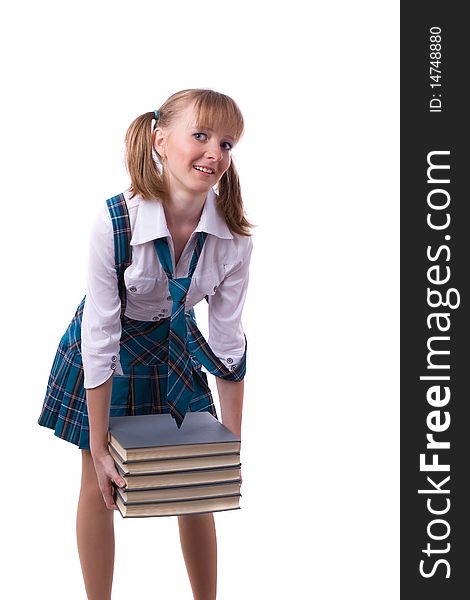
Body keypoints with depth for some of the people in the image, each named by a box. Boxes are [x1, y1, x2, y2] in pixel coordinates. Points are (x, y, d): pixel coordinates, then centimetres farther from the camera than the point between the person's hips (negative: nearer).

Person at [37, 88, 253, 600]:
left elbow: (227, 341, -14)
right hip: (109, 352, -3)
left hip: (172, 346, 3)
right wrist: (98, 446, -21)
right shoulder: (115, 222, -33)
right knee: (99, 483, 5)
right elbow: (100, 337, -26)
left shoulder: (232, 235, -23)